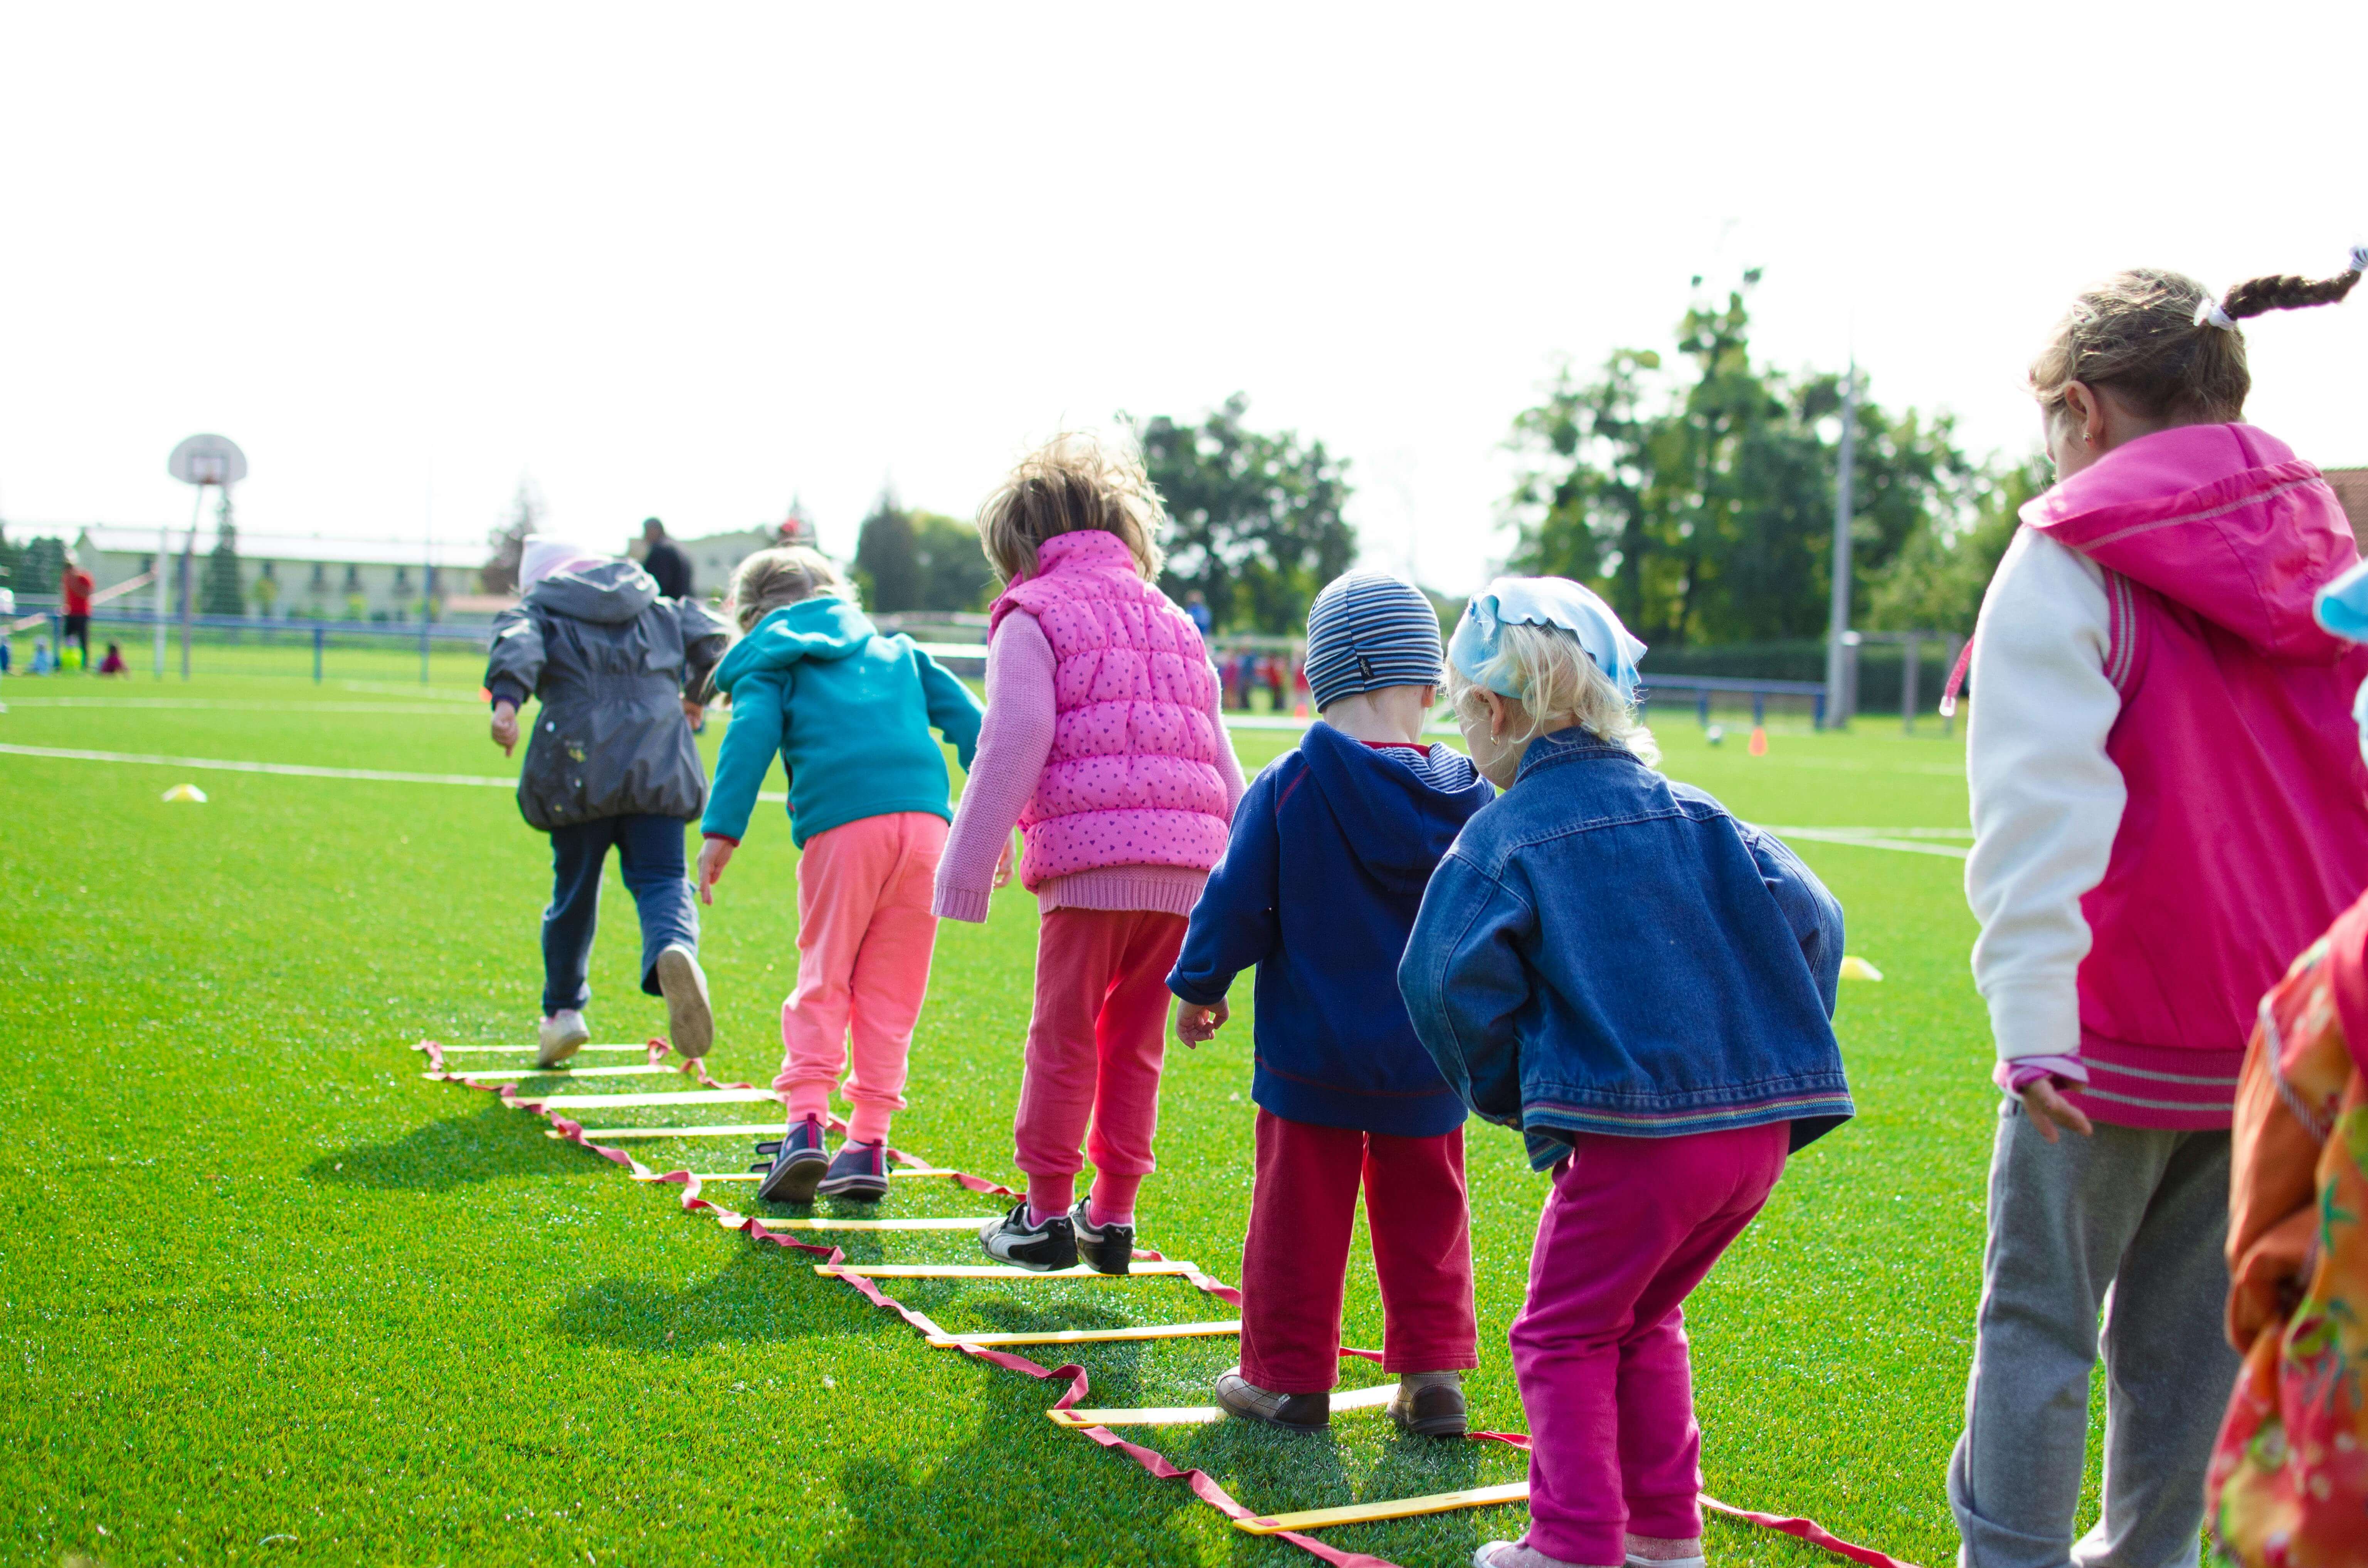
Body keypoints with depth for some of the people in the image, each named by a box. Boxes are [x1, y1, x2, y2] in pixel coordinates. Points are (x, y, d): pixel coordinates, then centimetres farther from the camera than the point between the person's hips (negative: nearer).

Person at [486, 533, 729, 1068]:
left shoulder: (539, 611, 13)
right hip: (658, 767, 1)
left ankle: (563, 1010, 22)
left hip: (578, 771, -1)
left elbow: (518, 645, -8)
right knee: (661, 880, -3)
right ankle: (675, 950, -37)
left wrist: (506, 699, -26)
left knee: (574, 890, 13)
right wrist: (694, 694, 30)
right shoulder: (660, 611, 22)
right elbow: (711, 637, 12)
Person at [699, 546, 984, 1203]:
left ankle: (806, 1122, -10)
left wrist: (721, 831, -8)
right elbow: (965, 718, 21)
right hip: (925, 819, 3)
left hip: (841, 827, -3)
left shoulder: (770, 663, 17)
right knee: (891, 991, 9)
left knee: (823, 980, 6)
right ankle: (868, 1144, 8)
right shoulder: (896, 651, 30)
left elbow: (751, 736, -1)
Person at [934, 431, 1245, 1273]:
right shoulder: (1174, 622, 24)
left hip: (1091, 856, -6)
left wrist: (967, 870, -3)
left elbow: (1013, 749, -5)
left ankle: (1046, 1213, 10)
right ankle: (1112, 1216, 17)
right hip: (1187, 860, 6)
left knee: (1064, 1037, 5)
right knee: (1135, 1042, 14)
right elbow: (1220, 759, 23)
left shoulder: (1033, 617, 4)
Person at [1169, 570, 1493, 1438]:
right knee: (1424, 1213, 15)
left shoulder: (1286, 790, -13)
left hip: (1311, 1052, -3)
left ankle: (1288, 1379, 16)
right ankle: (1433, 1376, 16)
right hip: (1428, 1061, 3)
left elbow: (1235, 904, -8)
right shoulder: (1467, 799, -4)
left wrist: (1198, 987, 9)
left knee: (1299, 1212, 8)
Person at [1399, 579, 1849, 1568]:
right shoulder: (1694, 815, 13)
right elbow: (1807, 919, 7)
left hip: (1630, 1132, -6)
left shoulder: (1502, 837, -3)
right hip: (1762, 1125, 6)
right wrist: (1776, 1057, 13)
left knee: (1565, 1336, 10)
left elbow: (1452, 979, -14)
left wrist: (1511, 1093, 1)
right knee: (1644, 1323, 24)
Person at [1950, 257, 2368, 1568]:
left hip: (2119, 1029, -6)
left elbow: (2042, 800, -19)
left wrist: (2031, 1016, -23)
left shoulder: (2070, 561, -10)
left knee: (2039, 1316, 6)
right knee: (2192, 1318, 16)